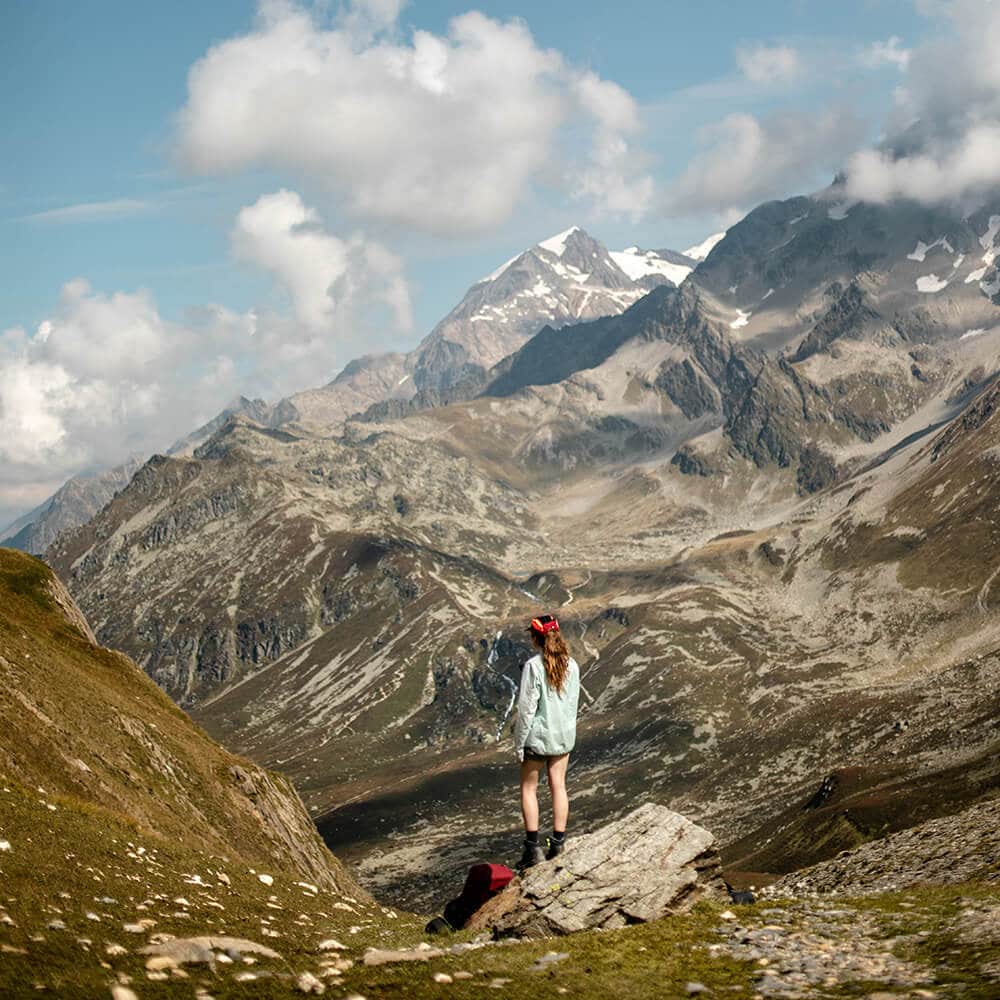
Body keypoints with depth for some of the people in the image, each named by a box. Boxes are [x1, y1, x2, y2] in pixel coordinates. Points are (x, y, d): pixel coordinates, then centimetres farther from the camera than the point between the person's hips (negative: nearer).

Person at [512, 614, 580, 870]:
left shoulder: (533, 666, -18)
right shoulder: (571, 665, -2)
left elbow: (527, 708, -16)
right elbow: (573, 702, 6)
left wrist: (519, 744, -8)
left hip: (538, 735, -5)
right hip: (564, 734, 5)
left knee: (528, 788, 8)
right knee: (558, 786, 12)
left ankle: (533, 848, 5)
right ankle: (558, 845, 14)